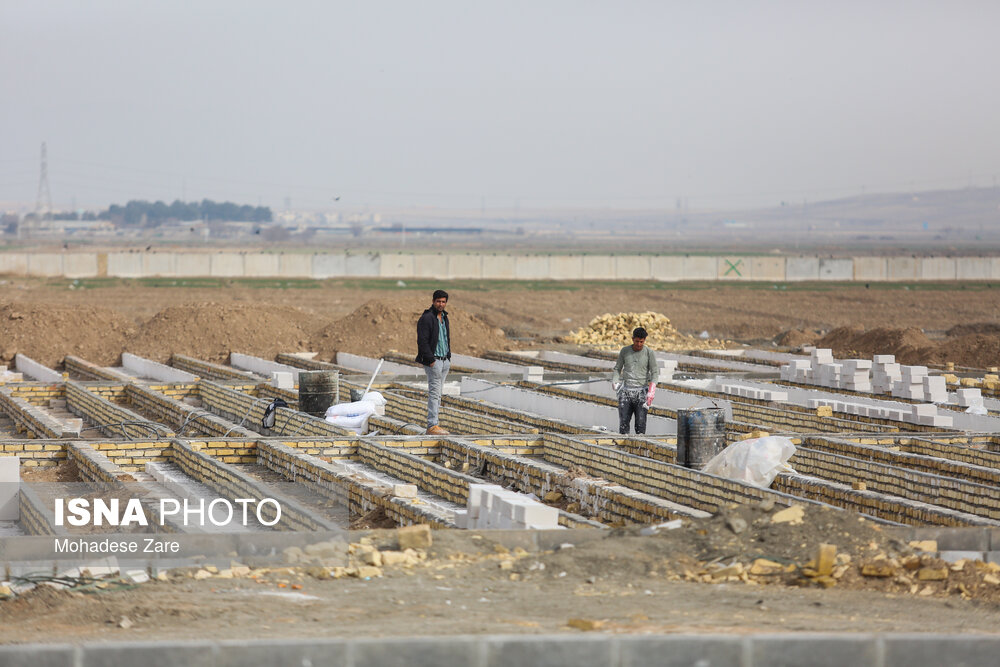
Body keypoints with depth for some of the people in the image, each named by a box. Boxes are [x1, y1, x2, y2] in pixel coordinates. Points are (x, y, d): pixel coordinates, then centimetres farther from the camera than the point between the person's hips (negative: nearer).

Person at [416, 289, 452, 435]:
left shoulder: (444, 317, 17)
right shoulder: (427, 318, -11)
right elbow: (422, 341, -16)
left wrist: (448, 357, 17)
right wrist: (430, 359, -19)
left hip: (445, 360, 9)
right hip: (433, 360, -9)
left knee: (437, 394, 9)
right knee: (434, 393, -11)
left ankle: (433, 424, 12)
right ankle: (432, 426, -11)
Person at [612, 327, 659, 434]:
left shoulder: (649, 353, 1)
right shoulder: (625, 351, 7)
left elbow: (655, 372, -1)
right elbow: (618, 368, 14)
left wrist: (651, 391, -14)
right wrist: (614, 382, -5)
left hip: (641, 391, -2)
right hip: (626, 390, 2)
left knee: (640, 421, -8)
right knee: (623, 421, -5)